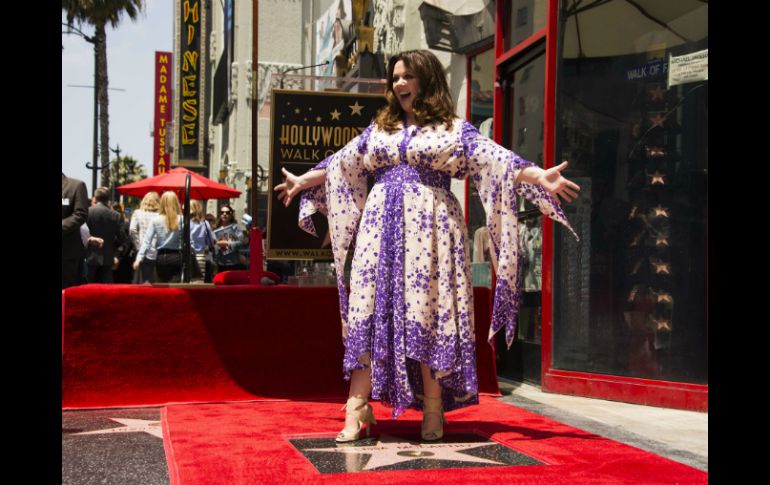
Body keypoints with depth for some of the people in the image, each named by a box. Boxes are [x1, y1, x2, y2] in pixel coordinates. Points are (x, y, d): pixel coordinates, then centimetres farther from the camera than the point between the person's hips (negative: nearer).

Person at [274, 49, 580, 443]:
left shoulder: (454, 130, 7)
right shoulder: (378, 129, 19)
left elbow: (498, 161, -4)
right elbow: (339, 165, 30)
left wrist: (539, 176, -19)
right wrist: (302, 181, 37)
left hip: (429, 227, -3)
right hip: (381, 227, 3)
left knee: (429, 310, -6)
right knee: (370, 310, -4)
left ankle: (434, 408, 1)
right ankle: (358, 406, -3)